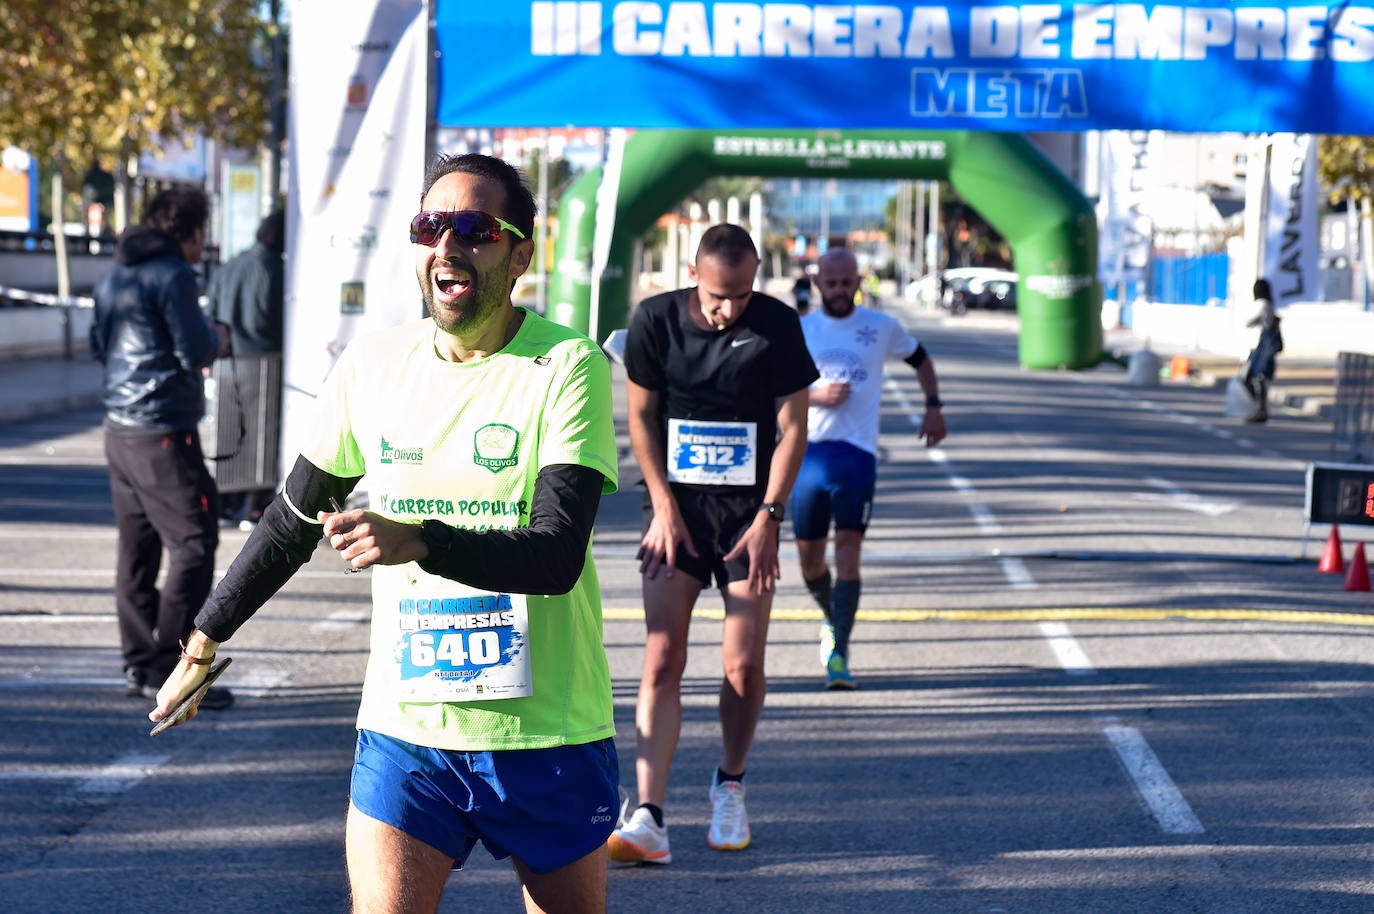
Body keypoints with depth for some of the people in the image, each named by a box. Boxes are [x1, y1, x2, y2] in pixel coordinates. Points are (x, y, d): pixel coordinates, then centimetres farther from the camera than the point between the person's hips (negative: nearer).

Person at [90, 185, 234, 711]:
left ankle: (139, 665, 14)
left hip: (119, 427, 9)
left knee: (136, 550, 12)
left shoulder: (115, 275, 14)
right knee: (193, 544, -6)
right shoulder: (173, 275, -13)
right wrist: (214, 339, 6)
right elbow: (197, 353, -16)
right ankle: (168, 671, -10)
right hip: (163, 434, -9)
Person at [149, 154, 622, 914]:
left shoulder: (568, 367, -9)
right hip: (404, 731, 2)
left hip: (549, 737, -2)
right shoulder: (373, 364, 3)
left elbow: (558, 554, -20)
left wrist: (421, 544, -36)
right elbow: (292, 522, 17)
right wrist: (204, 641, 24)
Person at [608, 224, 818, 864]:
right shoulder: (656, 320, -5)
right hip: (675, 505, 0)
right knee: (662, 659, -9)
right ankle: (648, 819, -15)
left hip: (749, 510, 0)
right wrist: (664, 509, -4)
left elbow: (792, 428, -2)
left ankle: (730, 786, 24)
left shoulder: (777, 325, -7)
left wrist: (768, 517, -9)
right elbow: (640, 416, 3)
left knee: (743, 665, -3)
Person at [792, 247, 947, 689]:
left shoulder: (882, 327, 6)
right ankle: (832, 620, 37)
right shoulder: (799, 331, 6)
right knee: (809, 555, 7)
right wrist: (814, 395, -11)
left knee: (848, 549, -12)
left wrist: (934, 407, 14)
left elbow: (920, 358, 23)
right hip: (809, 452, 2)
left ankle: (839, 653, -14)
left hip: (857, 453, -2)